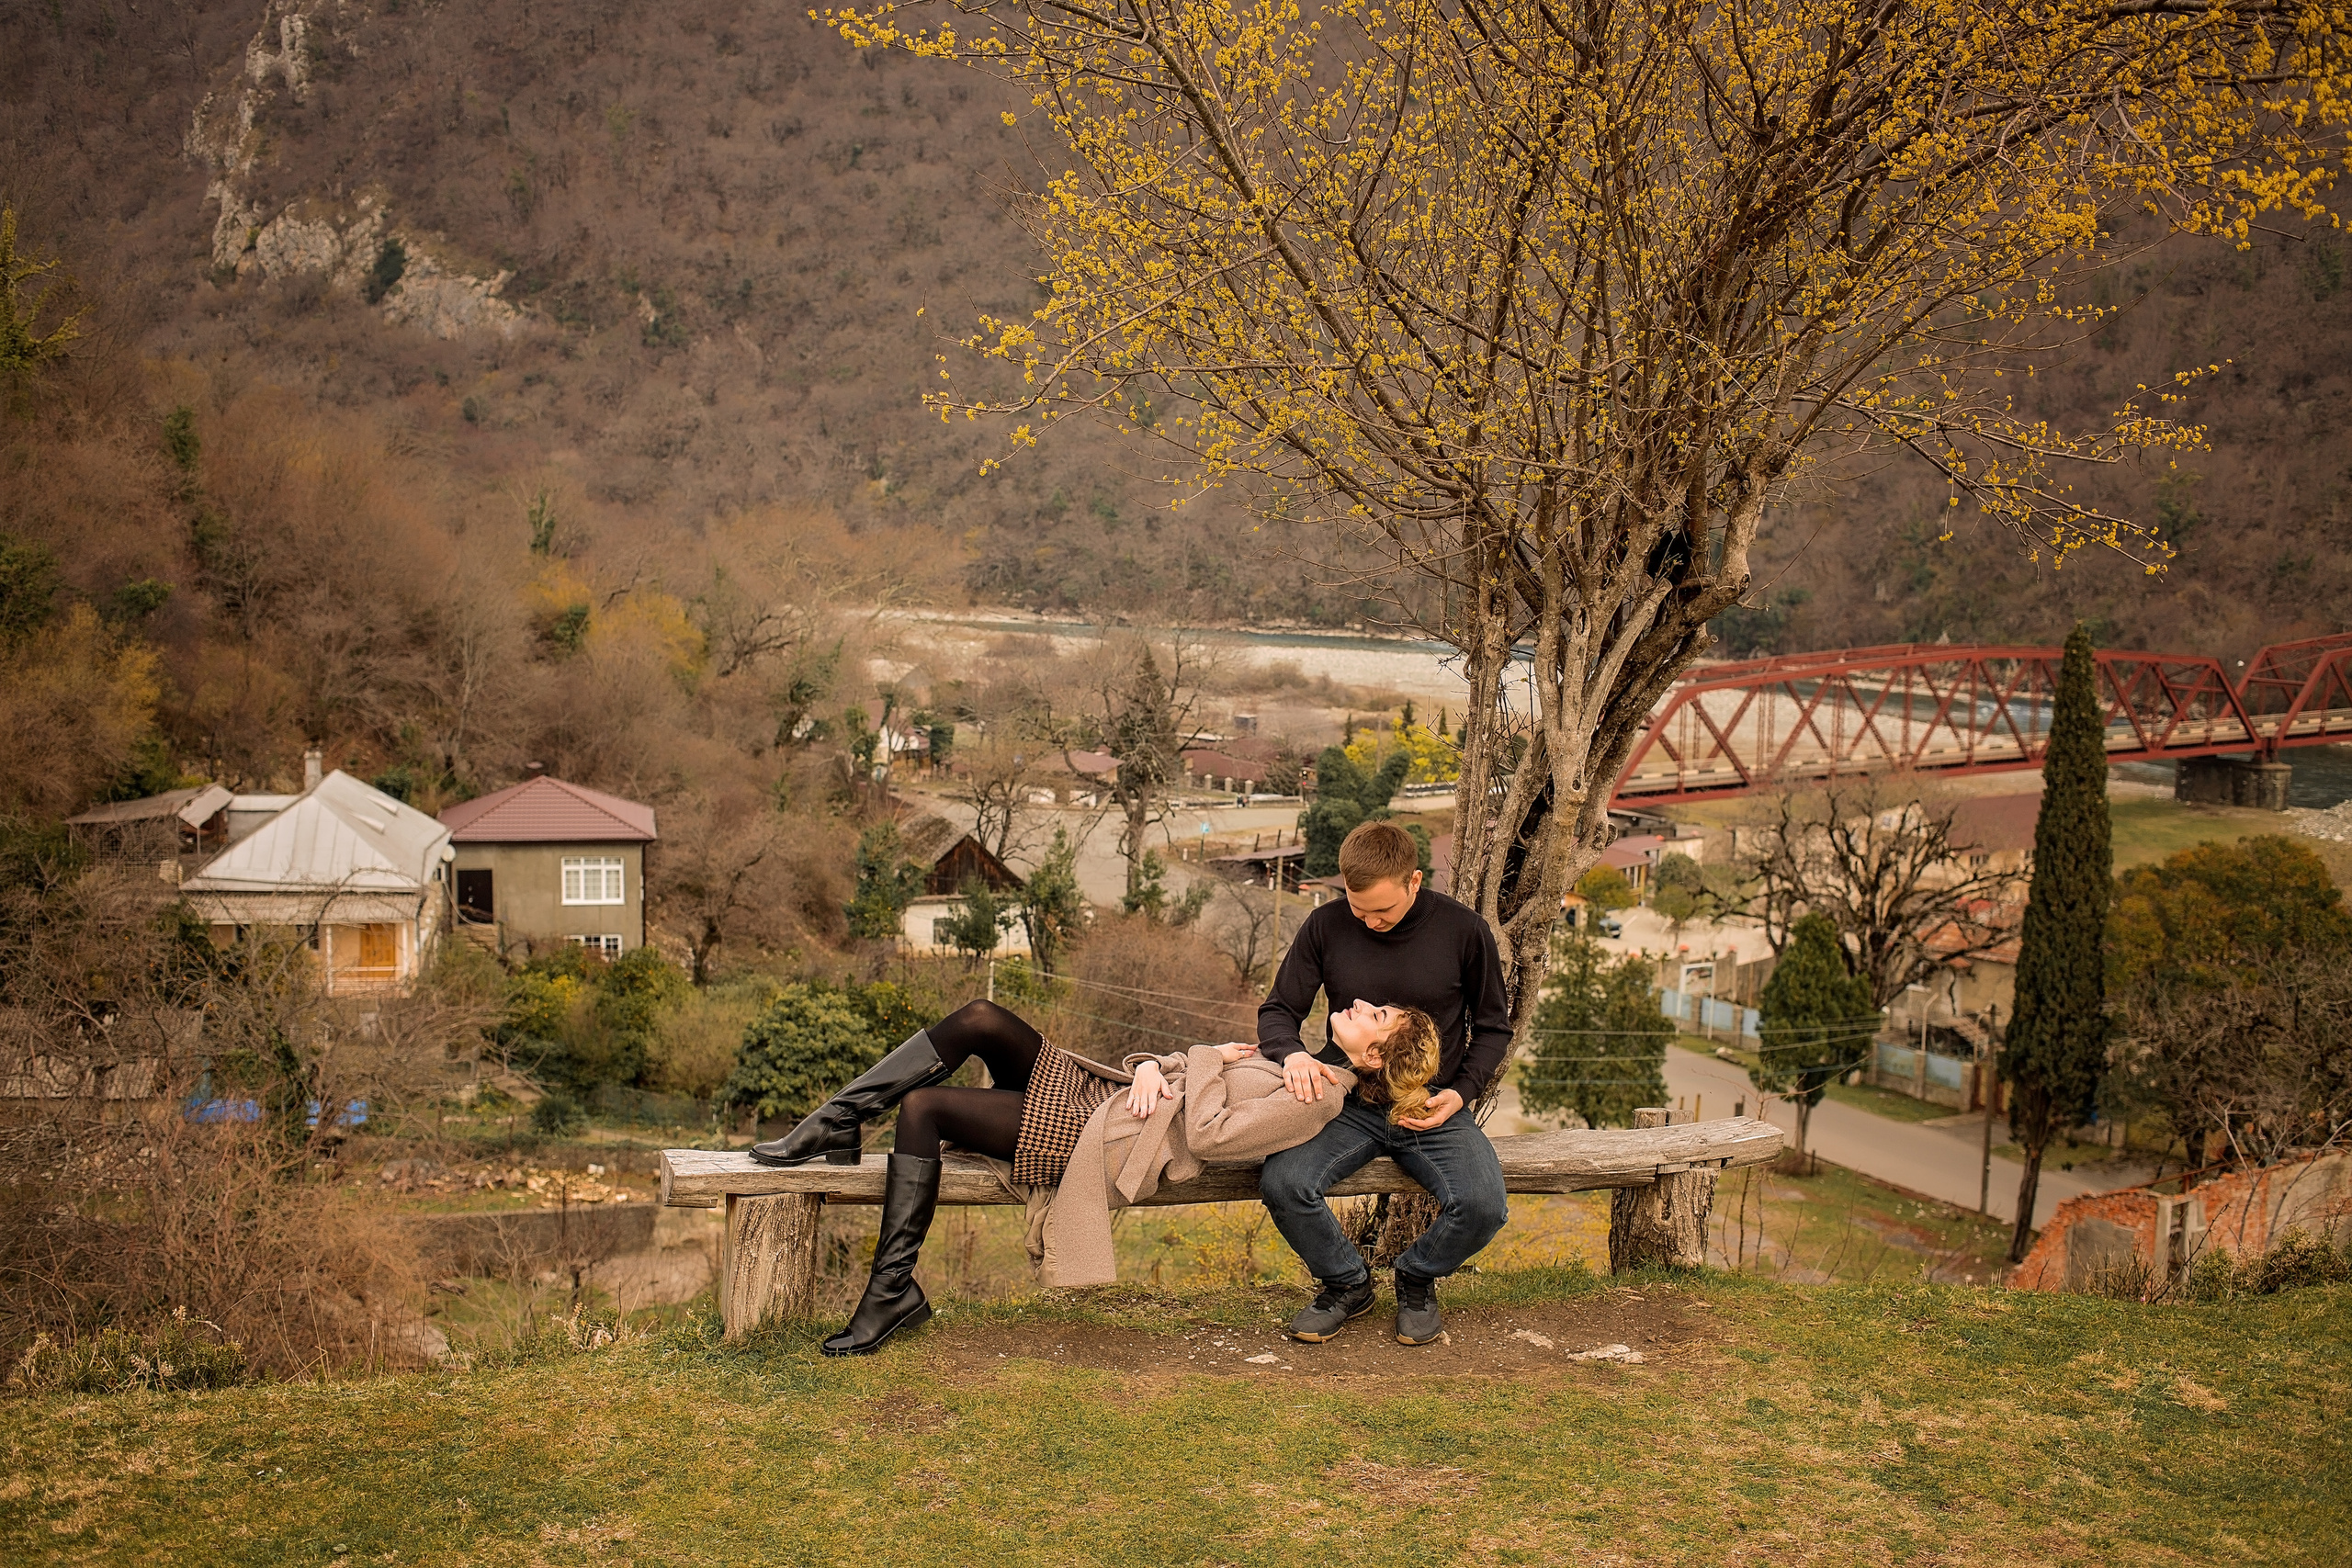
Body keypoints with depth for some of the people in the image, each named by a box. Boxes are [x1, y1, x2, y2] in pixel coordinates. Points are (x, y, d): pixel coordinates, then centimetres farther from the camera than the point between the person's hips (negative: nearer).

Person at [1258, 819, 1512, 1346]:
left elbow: (1493, 1027, 7)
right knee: (1281, 1183, -27)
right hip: (1350, 1104, 1)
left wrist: (1461, 1093, -10)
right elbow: (1277, 1011, 3)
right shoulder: (1325, 927, -4)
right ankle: (1347, 1284, 5)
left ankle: (1417, 1280, 8)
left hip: (1435, 1109, -1)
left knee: (1483, 1206, -28)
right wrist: (1293, 1054, -20)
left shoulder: (1463, 929, -6)